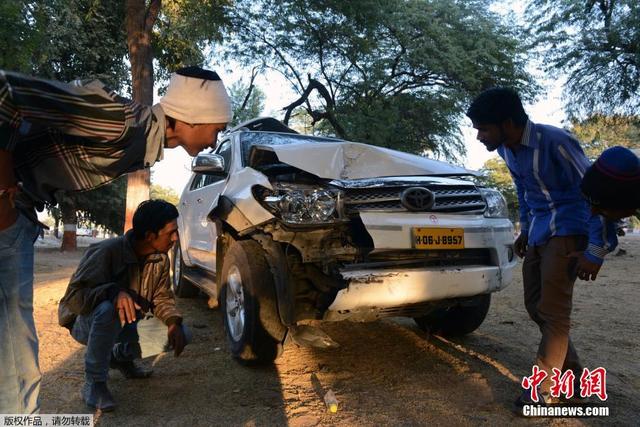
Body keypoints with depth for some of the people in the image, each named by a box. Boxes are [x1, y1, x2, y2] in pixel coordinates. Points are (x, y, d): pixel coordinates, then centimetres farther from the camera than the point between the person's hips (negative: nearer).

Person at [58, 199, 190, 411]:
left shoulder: (160, 258, -8)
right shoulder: (108, 251, -28)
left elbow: (162, 297, 1)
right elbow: (73, 297, -30)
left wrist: (174, 321, -18)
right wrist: (114, 292, -48)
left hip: (125, 324, 6)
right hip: (87, 323, -6)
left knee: (180, 334, -10)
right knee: (108, 310, -40)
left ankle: (121, 356, 13)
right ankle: (93, 383, -19)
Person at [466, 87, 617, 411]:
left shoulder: (555, 142, -23)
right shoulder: (507, 149, 1)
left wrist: (596, 250, -18)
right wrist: (524, 230, 20)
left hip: (566, 231, -8)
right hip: (537, 234, 8)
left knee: (553, 311, -5)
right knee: (535, 306, 12)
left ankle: (542, 390, 6)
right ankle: (571, 369, 30)